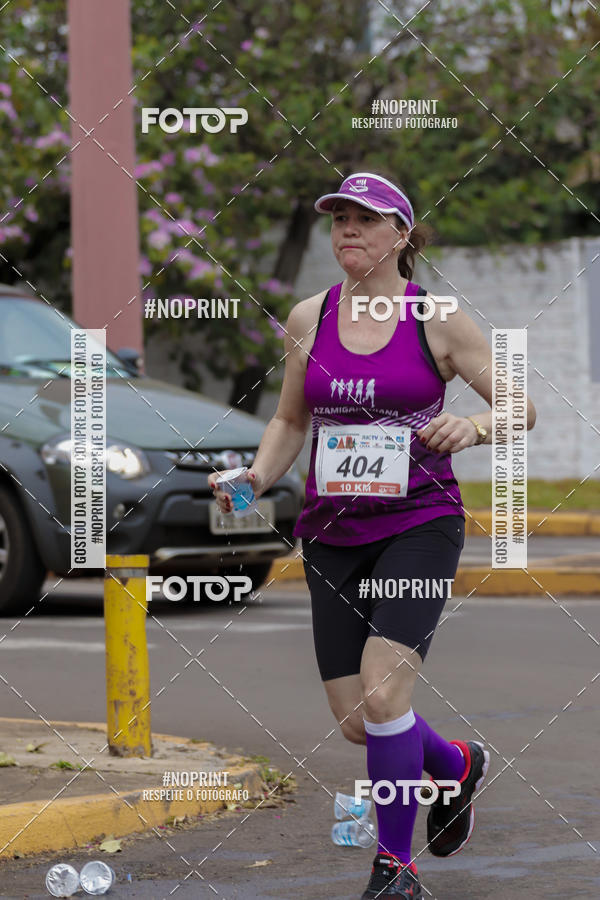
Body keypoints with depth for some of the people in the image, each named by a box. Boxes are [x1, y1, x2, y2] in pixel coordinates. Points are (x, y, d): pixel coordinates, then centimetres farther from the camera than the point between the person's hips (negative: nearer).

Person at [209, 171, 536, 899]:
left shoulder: (437, 321, -4)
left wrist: (472, 427, -20)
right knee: (354, 722, 2)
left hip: (418, 525, -4)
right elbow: (290, 420, 17)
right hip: (333, 532, 4)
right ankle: (456, 765, 35)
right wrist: (258, 477, -1)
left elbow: (520, 406, 1)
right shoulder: (308, 319, 5)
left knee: (381, 694, -20)